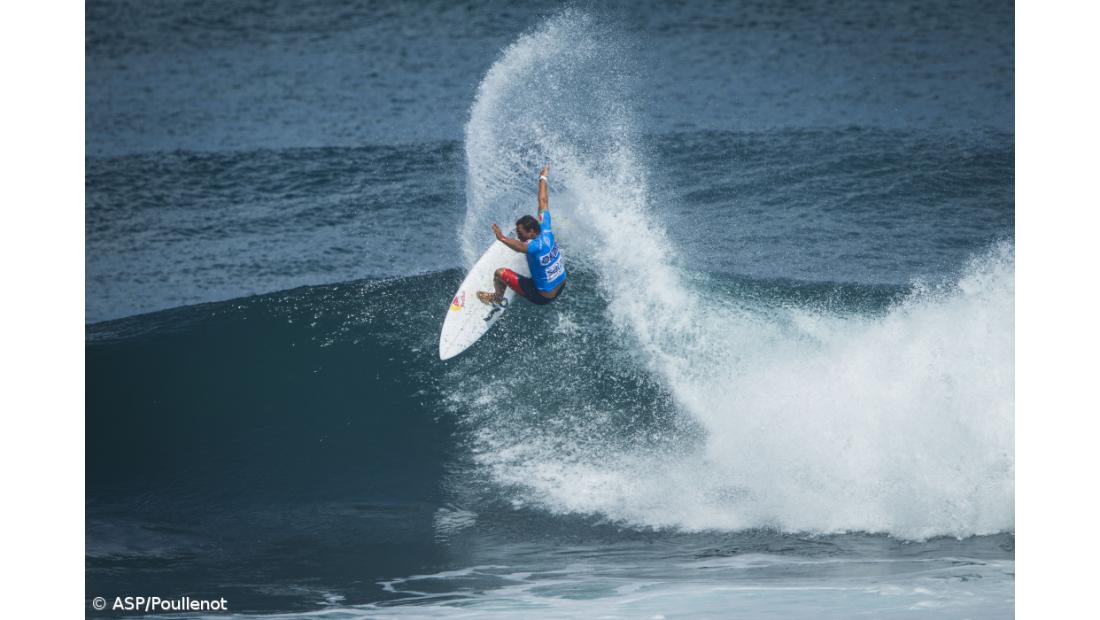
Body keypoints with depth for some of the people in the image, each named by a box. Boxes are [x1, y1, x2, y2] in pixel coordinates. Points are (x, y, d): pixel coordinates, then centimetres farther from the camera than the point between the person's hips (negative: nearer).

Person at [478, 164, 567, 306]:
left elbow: (521, 246, -56)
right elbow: (543, 202, 0)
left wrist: (503, 239, -72)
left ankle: (497, 297, 26)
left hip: (542, 297, -8)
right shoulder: (545, 231, -12)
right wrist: (543, 178, 10)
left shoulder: (536, 246, -32)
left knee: (500, 273, -2)